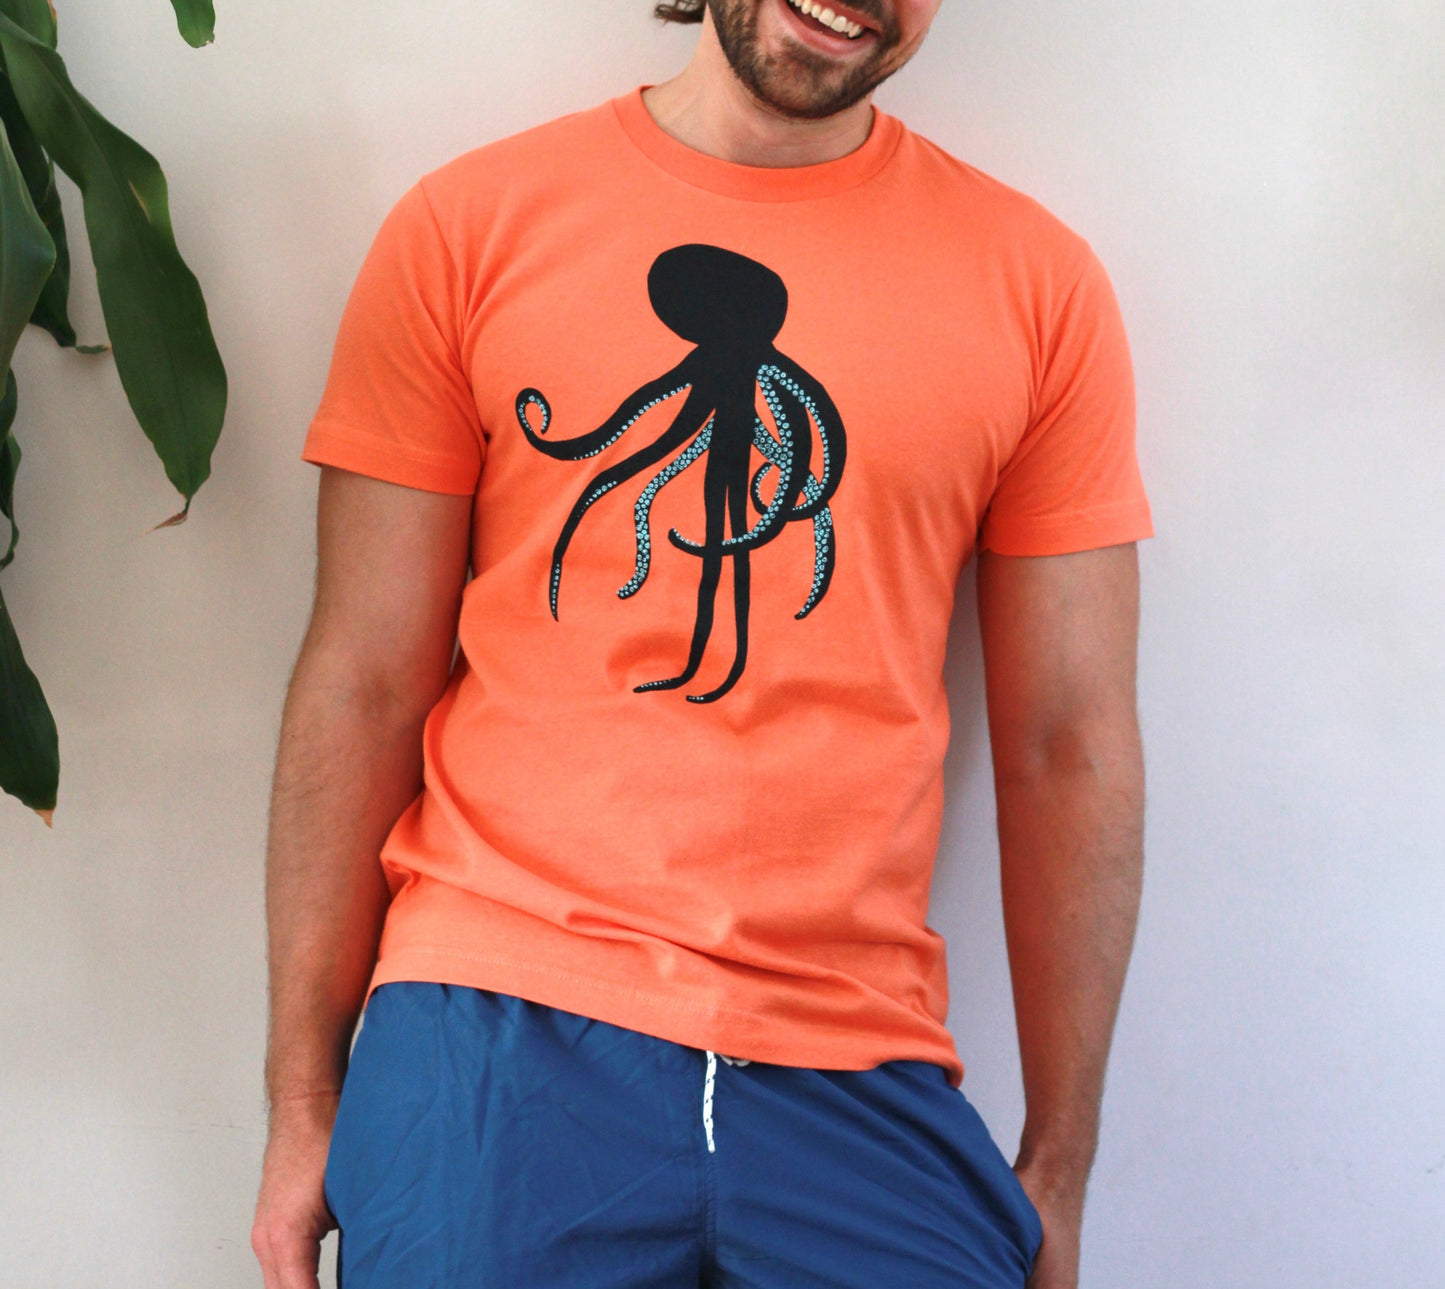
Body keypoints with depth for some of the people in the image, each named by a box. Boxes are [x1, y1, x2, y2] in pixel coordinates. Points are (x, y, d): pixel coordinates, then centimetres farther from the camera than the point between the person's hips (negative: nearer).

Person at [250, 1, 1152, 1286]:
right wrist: (304, 1102, 2)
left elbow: (1071, 749, 4)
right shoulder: (466, 224, 2)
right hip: (495, 1022, 0)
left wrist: (1059, 1174, 5)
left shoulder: (1041, 282, 4)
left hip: (860, 1075, 1)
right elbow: (362, 688, 2)